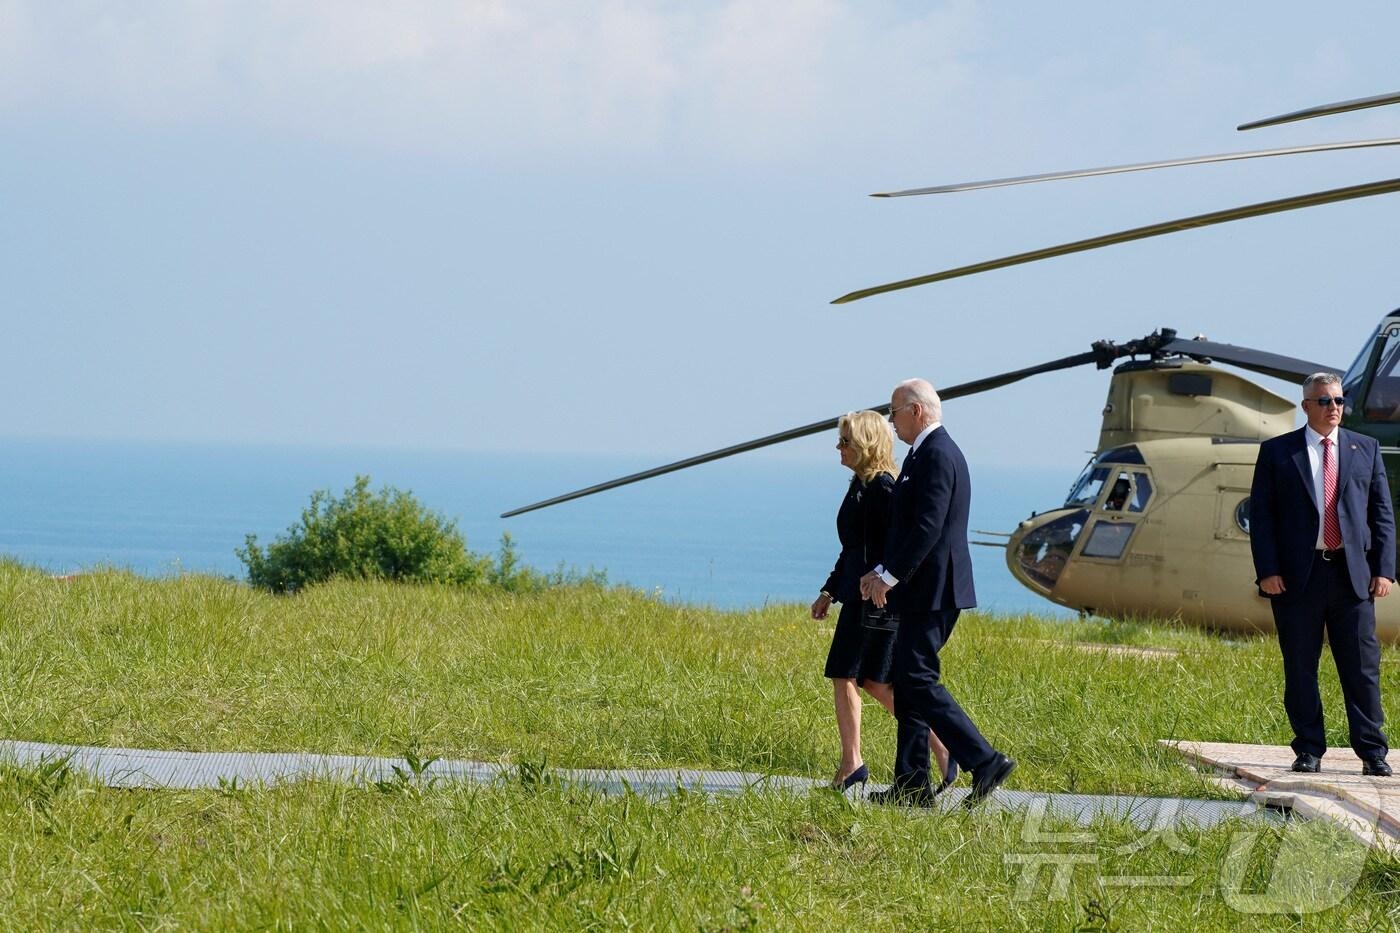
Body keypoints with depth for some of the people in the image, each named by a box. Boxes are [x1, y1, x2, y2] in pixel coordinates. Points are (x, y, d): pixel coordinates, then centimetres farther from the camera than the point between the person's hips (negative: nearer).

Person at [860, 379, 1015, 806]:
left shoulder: (936, 455, -16)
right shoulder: (932, 451, 17)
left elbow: (928, 527, -23)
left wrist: (890, 576, -20)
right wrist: (885, 572, 13)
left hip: (931, 592, -11)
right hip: (925, 592, 11)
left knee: (919, 682, -11)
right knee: (908, 683, 11)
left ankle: (985, 762, -13)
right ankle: (911, 786, 12)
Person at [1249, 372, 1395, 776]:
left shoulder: (1365, 449, 12)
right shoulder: (1277, 452, 6)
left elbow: (1382, 512, 11)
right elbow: (1260, 514, 3)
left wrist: (1384, 569, 1)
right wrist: (1267, 571, -7)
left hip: (1353, 575, 1)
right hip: (1297, 576, -1)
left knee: (1363, 667, -1)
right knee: (1300, 668, 2)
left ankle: (1372, 752, 3)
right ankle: (1309, 750, 10)